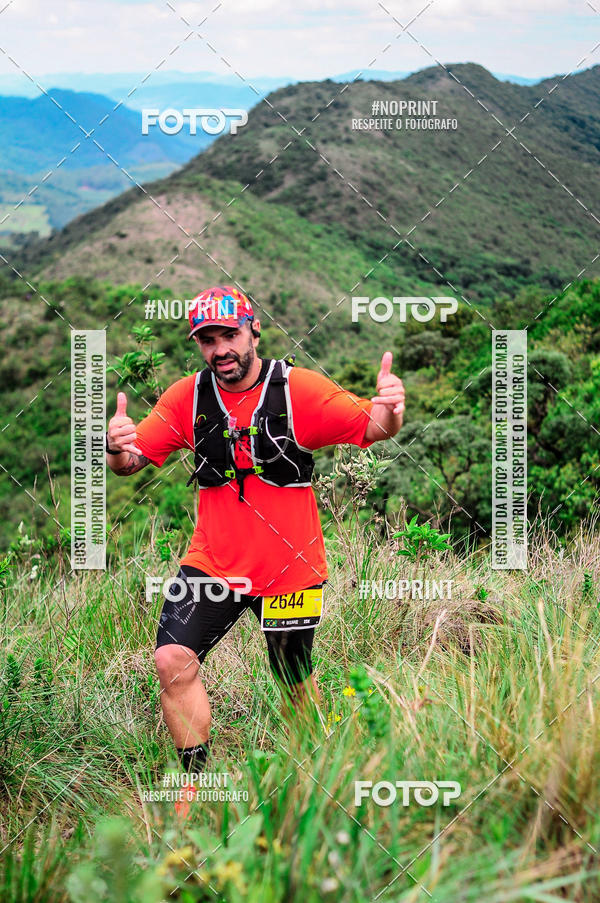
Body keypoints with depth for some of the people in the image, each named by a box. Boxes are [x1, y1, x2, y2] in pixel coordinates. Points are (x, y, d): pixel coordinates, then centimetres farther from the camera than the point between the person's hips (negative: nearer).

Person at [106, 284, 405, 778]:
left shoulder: (299, 387, -9)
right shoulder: (187, 396, -2)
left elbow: (370, 429, -13)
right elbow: (134, 461, -3)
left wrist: (389, 410, -37)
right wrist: (118, 448, -28)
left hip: (290, 567, -1)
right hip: (213, 563, 2)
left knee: (296, 685, 12)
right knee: (173, 661, -16)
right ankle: (199, 778, 1)